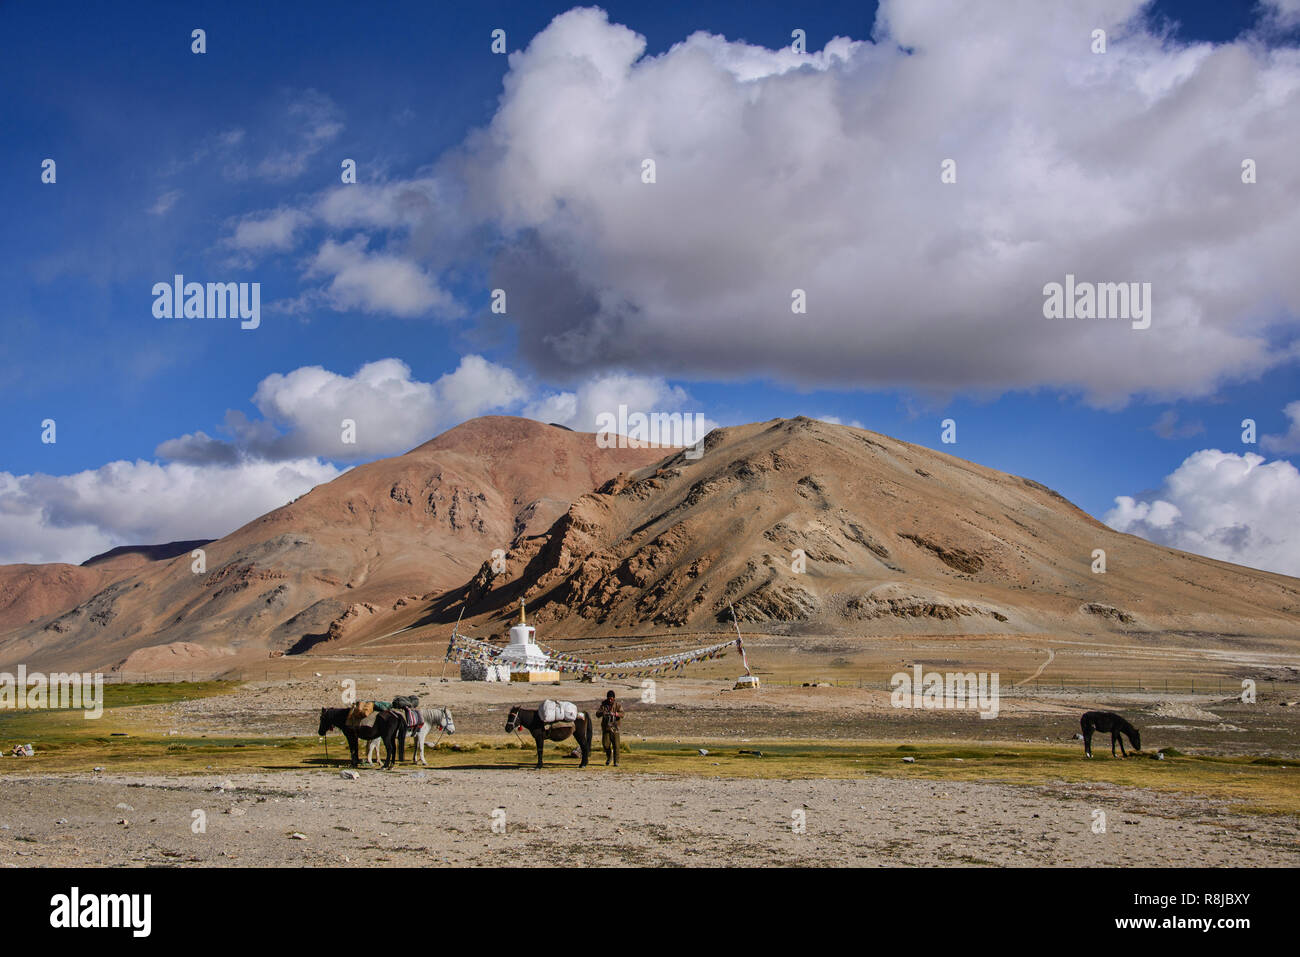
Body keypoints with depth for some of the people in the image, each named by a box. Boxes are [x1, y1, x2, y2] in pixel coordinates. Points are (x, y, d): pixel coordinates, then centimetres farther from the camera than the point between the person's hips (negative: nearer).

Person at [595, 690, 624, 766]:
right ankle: (609, 756, 21)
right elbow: (597, 714, -5)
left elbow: (622, 714, -15)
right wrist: (602, 713, -28)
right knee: (605, 744, -7)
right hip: (606, 727, 1)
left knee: (616, 745, -5)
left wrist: (615, 714, -35)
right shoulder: (604, 704, 4)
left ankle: (616, 762, 2)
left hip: (615, 727, -1)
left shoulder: (617, 705, -1)